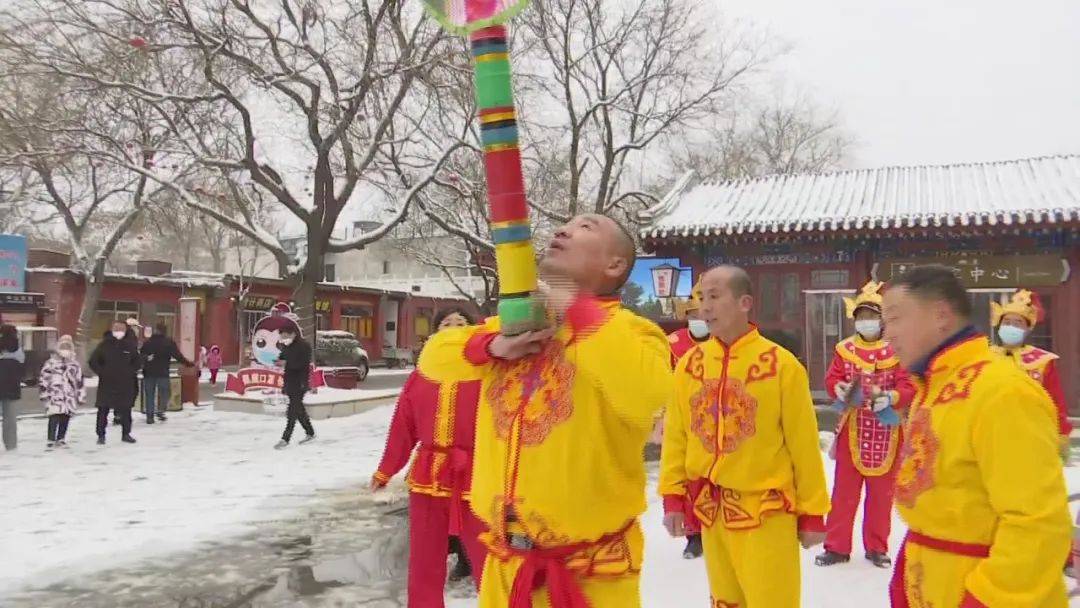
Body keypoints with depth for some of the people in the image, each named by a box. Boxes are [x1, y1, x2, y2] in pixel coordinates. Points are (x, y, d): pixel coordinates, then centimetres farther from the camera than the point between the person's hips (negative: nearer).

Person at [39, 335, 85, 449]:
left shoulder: (75, 363, 11)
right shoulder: (51, 362, 1)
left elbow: (80, 381, 13)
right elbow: (44, 377, 0)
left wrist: (81, 396, 12)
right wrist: (43, 392, -4)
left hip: (69, 396, 4)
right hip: (55, 395, -3)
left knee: (65, 418, 6)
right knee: (54, 417, -11)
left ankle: (60, 439, 19)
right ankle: (51, 440, -6)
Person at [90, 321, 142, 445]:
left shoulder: (129, 346, 3)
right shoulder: (105, 345, -3)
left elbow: (138, 361, 13)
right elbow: (93, 361, 1)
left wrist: (131, 372, 0)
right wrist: (102, 372, -7)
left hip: (125, 384, 2)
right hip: (106, 384, -2)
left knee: (126, 409, 8)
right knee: (103, 410, 1)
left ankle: (126, 434, 20)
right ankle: (101, 435, 10)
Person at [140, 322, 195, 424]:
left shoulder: (147, 343, 8)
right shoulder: (169, 342, -2)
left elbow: (141, 356, 8)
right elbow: (178, 356, -6)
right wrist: (189, 363, -1)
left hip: (148, 373, 3)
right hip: (163, 373, -3)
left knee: (149, 395, 8)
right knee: (165, 392, 9)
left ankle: (149, 416, 7)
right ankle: (160, 411, -6)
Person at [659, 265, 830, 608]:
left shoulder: (781, 364, -10)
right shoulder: (689, 364, 1)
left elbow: (804, 445, -6)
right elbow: (676, 437, 6)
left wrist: (812, 512, -3)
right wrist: (673, 496, 3)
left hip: (766, 511, -4)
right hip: (710, 511, 4)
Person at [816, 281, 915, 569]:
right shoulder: (845, 349, 2)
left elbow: (909, 387, -8)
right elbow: (831, 379, 3)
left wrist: (891, 397, -27)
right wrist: (839, 389, -19)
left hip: (886, 431, -1)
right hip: (852, 430, 2)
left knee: (881, 493, 11)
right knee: (844, 491, 8)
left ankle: (877, 548, 25)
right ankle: (837, 546, 17)